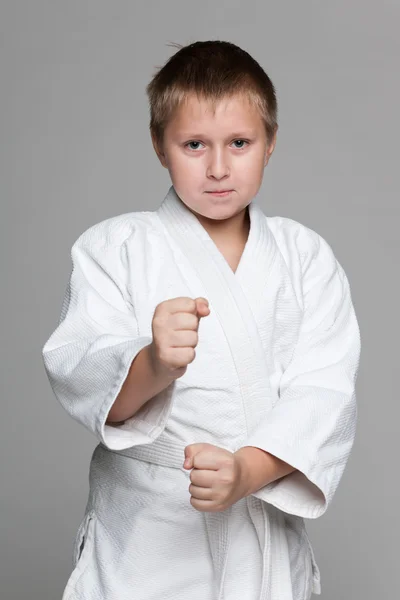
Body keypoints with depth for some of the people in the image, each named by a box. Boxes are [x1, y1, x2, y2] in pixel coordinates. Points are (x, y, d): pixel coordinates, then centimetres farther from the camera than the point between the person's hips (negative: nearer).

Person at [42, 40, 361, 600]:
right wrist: (152, 365, -36)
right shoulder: (115, 247, -4)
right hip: (144, 538, -1)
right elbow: (77, 379, -15)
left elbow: (324, 391, -8)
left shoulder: (305, 255, 1)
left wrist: (247, 470, -23)